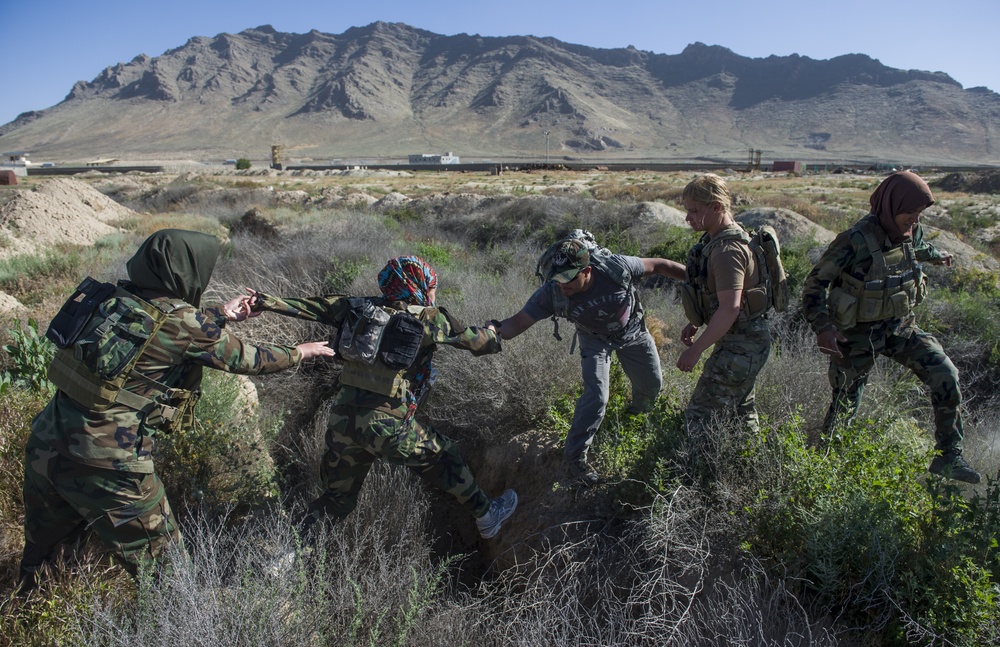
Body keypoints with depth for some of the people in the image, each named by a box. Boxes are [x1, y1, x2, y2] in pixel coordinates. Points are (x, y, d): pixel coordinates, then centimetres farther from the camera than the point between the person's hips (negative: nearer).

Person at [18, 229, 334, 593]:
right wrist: (299, 353, 15)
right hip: (105, 464, -7)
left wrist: (220, 316, 30)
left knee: (40, 551, 29)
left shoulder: (117, 296, 5)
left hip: (45, 446, 8)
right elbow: (243, 359, 0)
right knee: (161, 564, 11)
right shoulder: (183, 321, -13)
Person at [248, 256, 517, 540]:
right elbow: (478, 342, 8)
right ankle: (485, 516, 30)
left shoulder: (360, 307, 11)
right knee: (443, 458, 18)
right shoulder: (428, 318, -1)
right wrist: (496, 331, 29)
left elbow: (309, 306, 9)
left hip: (341, 421, 5)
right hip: (387, 425, -5)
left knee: (338, 497, 23)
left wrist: (262, 301, 15)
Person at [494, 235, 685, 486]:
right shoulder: (551, 293, -36)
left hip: (633, 331, 2)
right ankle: (573, 458, -2)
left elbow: (659, 265, -22)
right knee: (596, 396, -17)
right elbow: (516, 324, -32)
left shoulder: (616, 268, -38)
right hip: (595, 340, -2)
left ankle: (639, 410, 50)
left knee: (652, 383, 14)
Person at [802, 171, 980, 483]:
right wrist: (822, 326, -32)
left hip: (901, 327, 6)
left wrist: (935, 255, 45)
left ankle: (948, 457, 10)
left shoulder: (911, 231, -4)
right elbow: (815, 283, -21)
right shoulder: (856, 240, -25)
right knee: (845, 405, 5)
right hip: (859, 335, -6)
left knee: (946, 378, -6)